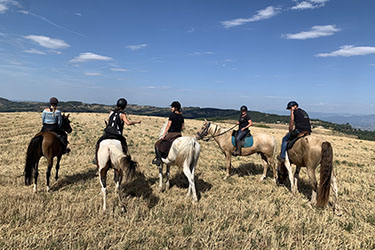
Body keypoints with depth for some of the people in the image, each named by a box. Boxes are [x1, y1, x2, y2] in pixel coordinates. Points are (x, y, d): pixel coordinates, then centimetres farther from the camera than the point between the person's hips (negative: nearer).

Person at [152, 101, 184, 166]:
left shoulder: (172, 114, -11)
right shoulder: (181, 116, 7)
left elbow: (168, 125, -12)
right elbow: (182, 127, 10)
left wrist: (164, 134, -7)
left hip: (171, 134, -6)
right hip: (179, 135, 6)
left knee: (158, 144, 5)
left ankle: (158, 159, -2)